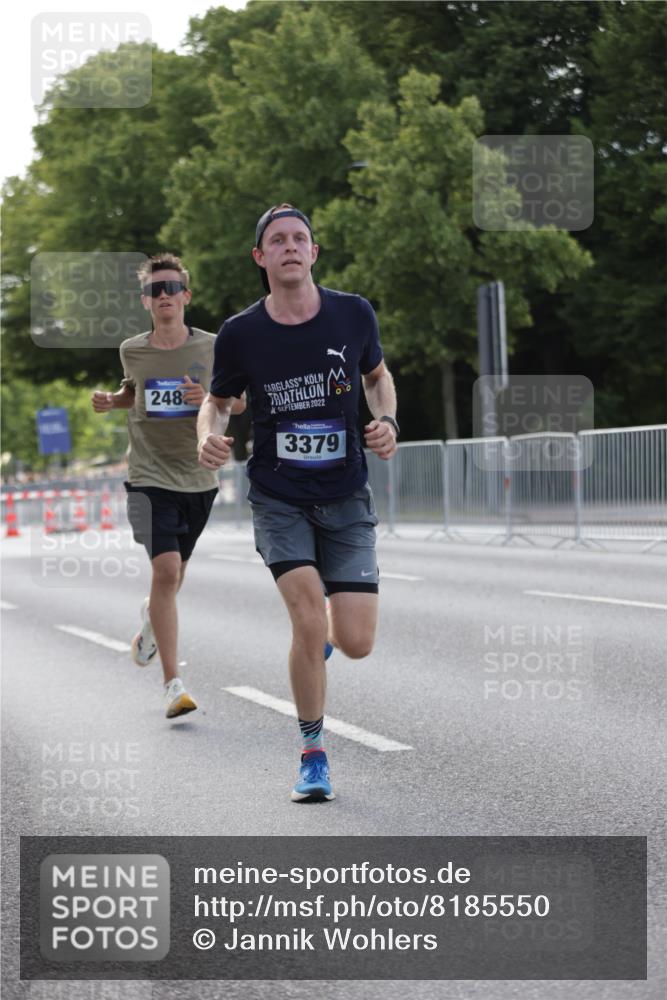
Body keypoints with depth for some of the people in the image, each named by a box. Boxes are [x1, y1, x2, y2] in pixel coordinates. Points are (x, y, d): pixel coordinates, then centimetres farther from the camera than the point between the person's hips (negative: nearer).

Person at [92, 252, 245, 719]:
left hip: (199, 478, 2)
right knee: (165, 569, -17)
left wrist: (210, 398, -14)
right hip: (149, 478, -2)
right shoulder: (132, 350, 0)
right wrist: (112, 400, 1)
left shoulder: (211, 348, -3)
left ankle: (152, 617, 54)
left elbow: (241, 402, 6)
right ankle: (174, 684, -14)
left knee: (174, 573, 17)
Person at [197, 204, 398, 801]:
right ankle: (313, 755, 1)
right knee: (309, 619, -20)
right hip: (278, 499, -1)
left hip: (346, 497, 2)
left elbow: (378, 375, 16)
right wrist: (209, 434, -12)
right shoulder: (240, 334, -7)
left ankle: (321, 637, 35)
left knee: (356, 644, -6)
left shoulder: (354, 315, -3)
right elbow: (219, 400, 10)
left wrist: (387, 420, -3)